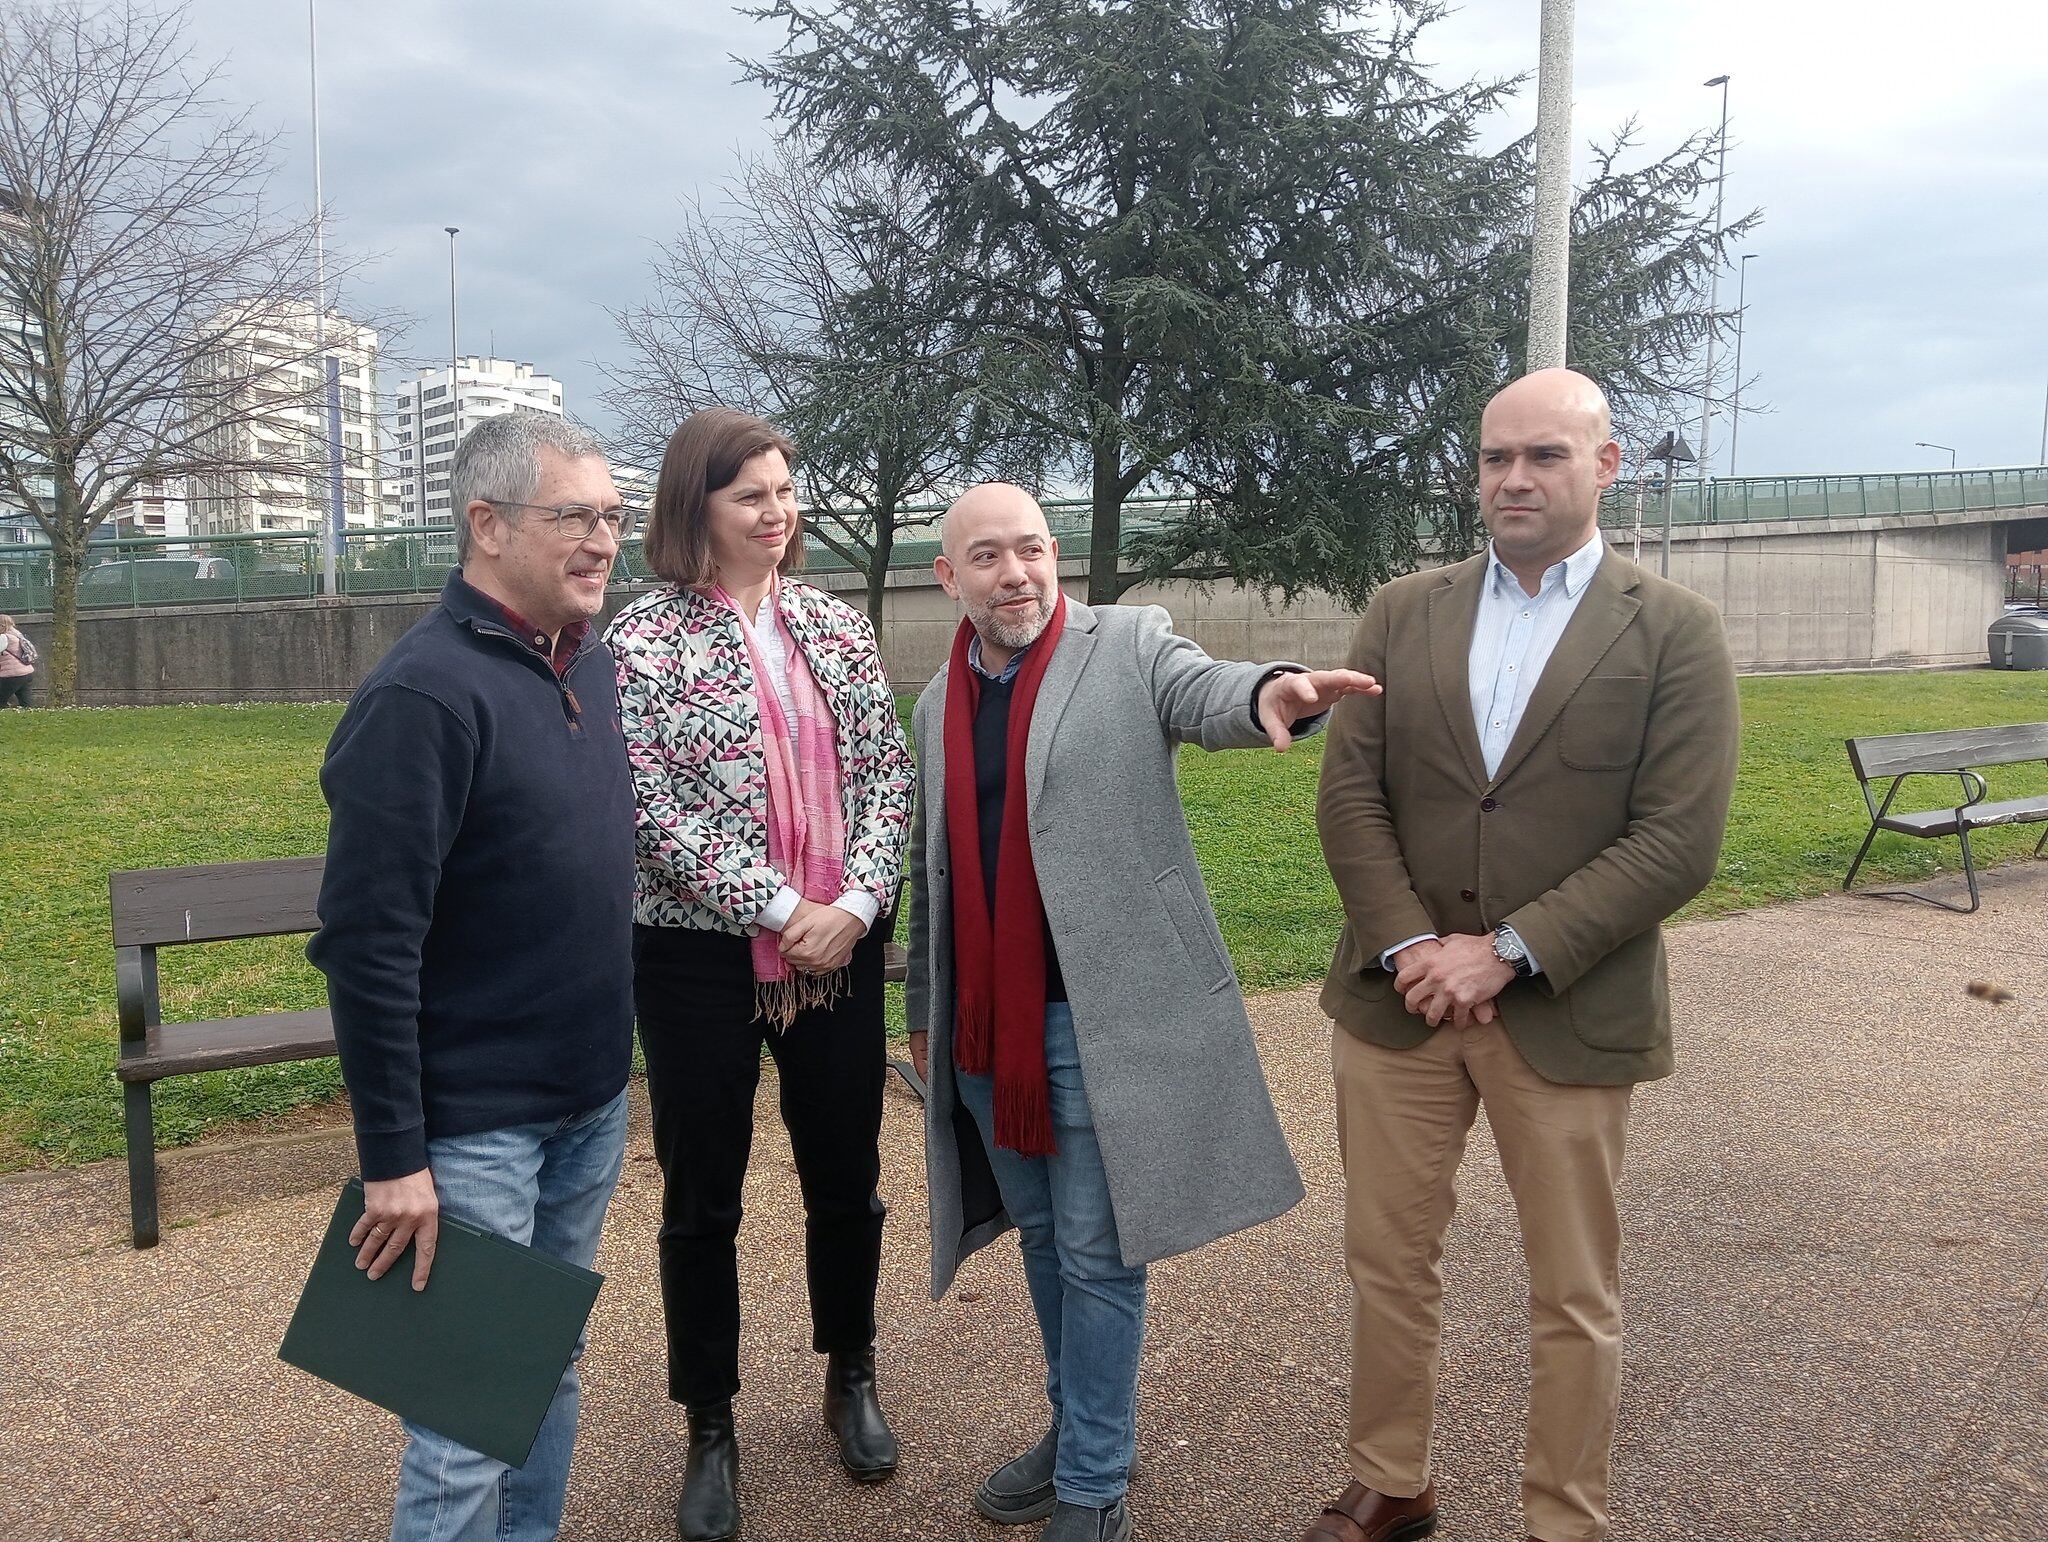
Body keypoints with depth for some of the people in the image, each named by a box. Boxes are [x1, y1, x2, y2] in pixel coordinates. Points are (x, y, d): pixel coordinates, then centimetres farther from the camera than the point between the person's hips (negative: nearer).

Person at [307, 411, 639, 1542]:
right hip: (476, 1127, -7)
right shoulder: (425, 694, -19)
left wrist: (610, 1063, 15)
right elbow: (368, 940, -20)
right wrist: (393, 1157, -17)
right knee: (470, 1427, 6)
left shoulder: (591, 666, 5)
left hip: (592, 1106, 7)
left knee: (552, 1373, 21)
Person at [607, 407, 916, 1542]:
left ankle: (851, 1380, 39)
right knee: (703, 1200, 10)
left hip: (840, 946, 4)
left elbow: (885, 772, 3)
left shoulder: (836, 625, 6)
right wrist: (781, 910, -15)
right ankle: (709, 1428, 30)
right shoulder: (645, 639, -6)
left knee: (846, 1179, 15)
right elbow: (656, 808, -12)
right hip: (702, 956, -3)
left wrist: (854, 905, -11)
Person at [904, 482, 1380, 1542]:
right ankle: (1074, 1428, 39)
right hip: (984, 1026, 5)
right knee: (1042, 1241, 20)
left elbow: (1204, 695, -25)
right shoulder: (937, 704, 10)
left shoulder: (1127, 643, -4)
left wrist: (1270, 692, -48)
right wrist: (922, 1010, 20)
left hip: (1097, 1016, -5)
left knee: (1097, 1254, 5)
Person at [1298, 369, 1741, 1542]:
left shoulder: (1676, 631, -3)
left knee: (1576, 1299, 12)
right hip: (1399, 998, 3)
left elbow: (1679, 842, -11)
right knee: (1389, 1261, 15)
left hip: (1569, 1017, -2)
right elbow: (1351, 795, 0)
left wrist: (1507, 954, -17)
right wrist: (1411, 947, -13)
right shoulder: (1402, 614, 5)